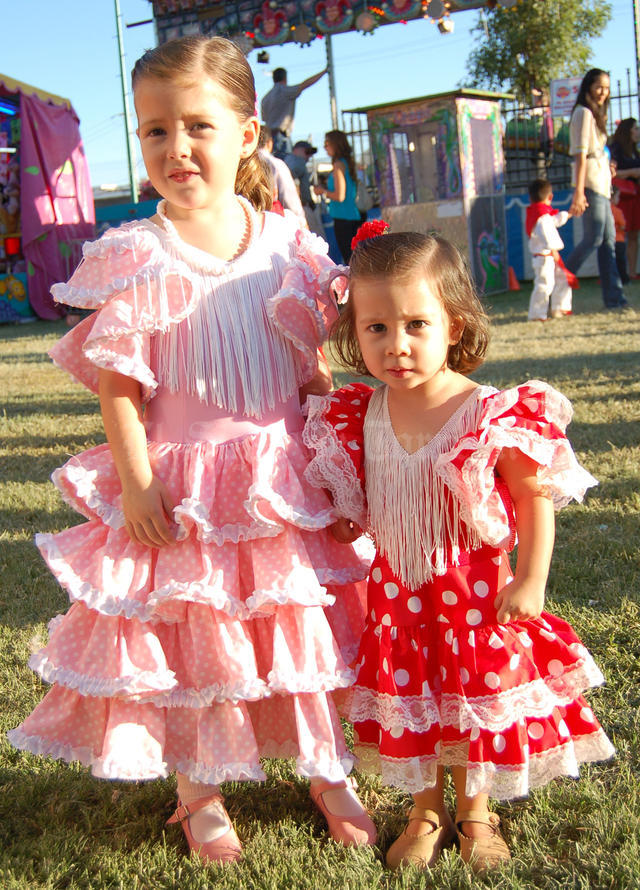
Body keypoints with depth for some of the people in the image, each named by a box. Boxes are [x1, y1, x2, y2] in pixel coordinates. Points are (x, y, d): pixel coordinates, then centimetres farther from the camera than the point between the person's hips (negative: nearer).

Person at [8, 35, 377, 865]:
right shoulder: (135, 258, -11)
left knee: (306, 625, 13)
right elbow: (118, 385, -9)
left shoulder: (285, 243, -1)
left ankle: (326, 770, 35)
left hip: (283, 478, 3)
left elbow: (314, 367, 7)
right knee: (187, 637, 8)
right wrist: (136, 483, -13)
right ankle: (198, 790, 30)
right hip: (182, 482, -2)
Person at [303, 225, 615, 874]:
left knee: (478, 703, 13)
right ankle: (426, 812, 38)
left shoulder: (495, 417, -20)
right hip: (397, 592, 3)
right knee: (409, 706, 15)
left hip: (474, 590, -3)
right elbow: (349, 507, 8)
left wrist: (530, 581, -11)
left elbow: (535, 501, -11)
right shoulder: (359, 418, -7)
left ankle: (475, 813, 37)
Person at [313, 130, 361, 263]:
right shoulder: (348, 162, 15)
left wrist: (322, 191, -2)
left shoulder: (338, 164, -11)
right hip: (353, 217, 9)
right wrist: (325, 189, 21)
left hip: (343, 219, -9)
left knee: (348, 259, -9)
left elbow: (340, 196, -17)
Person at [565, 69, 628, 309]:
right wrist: (578, 192, -21)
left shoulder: (595, 114, 21)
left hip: (600, 182, 9)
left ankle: (614, 298, 3)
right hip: (590, 182, -9)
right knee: (594, 239, -12)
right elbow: (580, 155, -16)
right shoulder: (583, 113, -8)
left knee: (608, 240, 4)